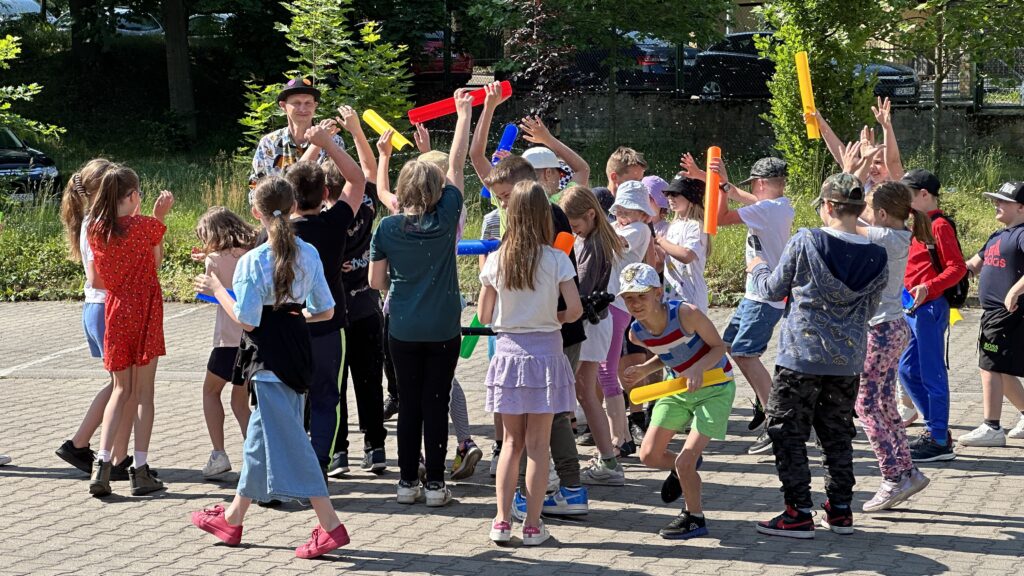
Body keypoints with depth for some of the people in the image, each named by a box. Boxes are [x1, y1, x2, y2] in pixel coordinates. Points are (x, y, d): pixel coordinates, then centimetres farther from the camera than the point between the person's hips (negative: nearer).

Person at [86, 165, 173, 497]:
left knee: (121, 390, 14)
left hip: (115, 312, 4)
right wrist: (160, 217, 9)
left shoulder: (96, 230, 1)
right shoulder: (146, 226, -12)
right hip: (144, 313, -4)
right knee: (144, 392, 2)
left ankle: (102, 464, -1)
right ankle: (141, 472, 2)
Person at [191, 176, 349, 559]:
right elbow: (326, 311, 6)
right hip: (298, 351, 7)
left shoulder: (253, 261, -16)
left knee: (288, 441, -5)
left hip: (268, 359, -7)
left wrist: (217, 290, -2)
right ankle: (232, 519, 31)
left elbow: (246, 321, -15)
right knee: (260, 437, 18)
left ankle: (330, 526, -11)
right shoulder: (308, 254, 2)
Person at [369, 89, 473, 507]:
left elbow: (376, 281, 1)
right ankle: (435, 483, 4)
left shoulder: (387, 228, -5)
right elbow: (456, 163, -1)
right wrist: (464, 113, 6)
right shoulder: (445, 218, -9)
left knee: (409, 404, 9)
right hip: (442, 330, -1)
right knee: (437, 404, 3)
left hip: (403, 330, 1)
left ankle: (408, 481, 11)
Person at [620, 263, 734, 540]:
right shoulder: (637, 332, -11)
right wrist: (645, 370, -7)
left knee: (685, 461, -13)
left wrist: (698, 369, -34)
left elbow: (719, 346, -17)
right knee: (649, 455, 5)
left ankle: (695, 518, 11)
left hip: (715, 387, -6)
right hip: (680, 388, 6)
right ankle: (684, 470, 38)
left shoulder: (685, 313, -29)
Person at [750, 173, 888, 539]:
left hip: (801, 357, -5)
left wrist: (758, 270, 20)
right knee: (838, 433, 18)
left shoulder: (805, 243, -14)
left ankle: (798, 514, 3)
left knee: (788, 433, 5)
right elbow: (869, 310, 9)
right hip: (848, 362, 5)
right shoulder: (876, 258, -3)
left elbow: (773, 290, -1)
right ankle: (840, 511, 21)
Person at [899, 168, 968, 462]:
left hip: (930, 308, -10)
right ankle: (936, 429, 20)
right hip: (914, 309, 10)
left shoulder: (939, 225, -11)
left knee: (932, 374, -6)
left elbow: (957, 268, -17)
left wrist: (929, 288, -27)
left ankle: (940, 441, -1)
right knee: (908, 370, 13)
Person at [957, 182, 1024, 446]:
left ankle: (992, 429, -8)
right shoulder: (998, 236, 19)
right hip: (992, 313, 10)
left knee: (991, 368, -10)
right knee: (1001, 371, 16)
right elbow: (974, 266, 21)